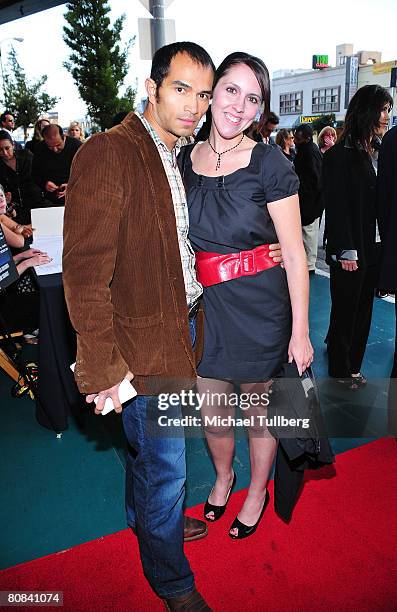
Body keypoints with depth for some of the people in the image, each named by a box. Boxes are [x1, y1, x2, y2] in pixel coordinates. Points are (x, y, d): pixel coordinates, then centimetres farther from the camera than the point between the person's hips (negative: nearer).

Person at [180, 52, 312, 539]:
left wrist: (300, 330, -11)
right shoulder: (183, 160, 2)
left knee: (259, 406, 15)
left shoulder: (269, 163, -11)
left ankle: (257, 491, 44)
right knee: (210, 410, 16)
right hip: (205, 306, 4)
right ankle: (223, 475, 50)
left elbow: (294, 254, -10)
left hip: (260, 307, -3)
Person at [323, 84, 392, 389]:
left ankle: (352, 364, 28)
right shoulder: (339, 156, -9)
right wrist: (346, 251, -15)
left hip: (374, 248, 7)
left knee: (364, 309, 13)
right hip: (350, 252, -6)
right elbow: (336, 208, -13)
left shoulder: (380, 153, 11)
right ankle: (341, 369, 24)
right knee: (346, 309, 7)